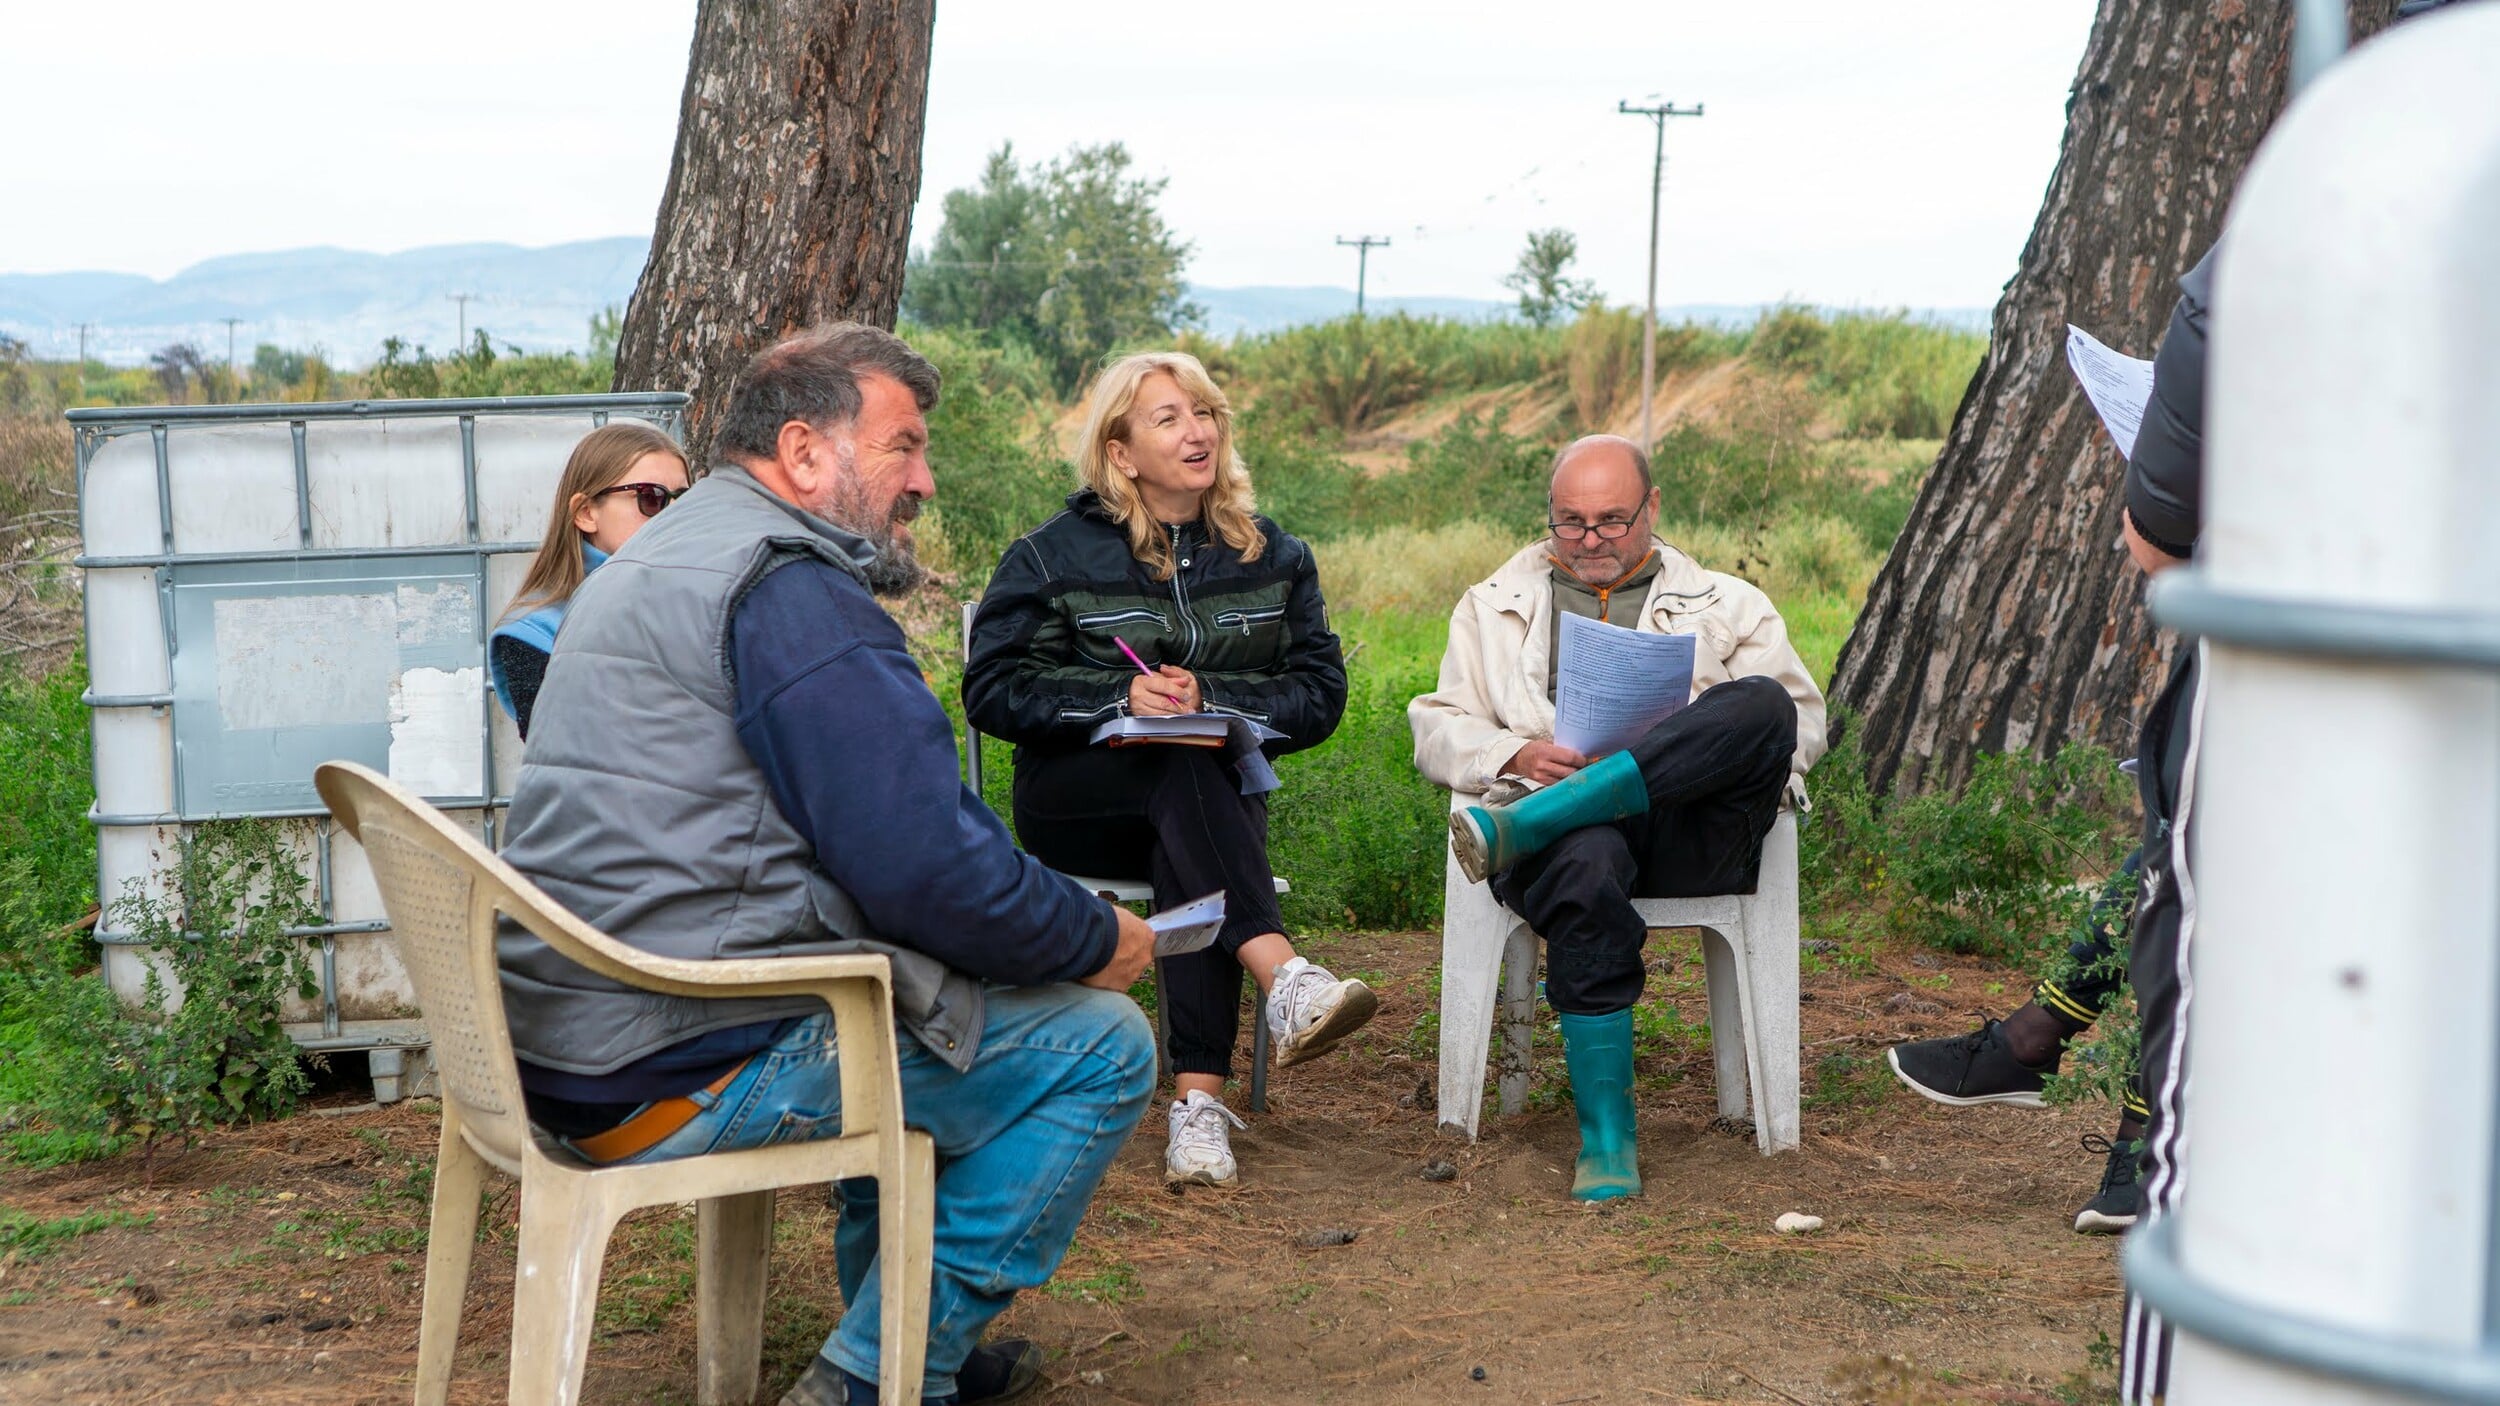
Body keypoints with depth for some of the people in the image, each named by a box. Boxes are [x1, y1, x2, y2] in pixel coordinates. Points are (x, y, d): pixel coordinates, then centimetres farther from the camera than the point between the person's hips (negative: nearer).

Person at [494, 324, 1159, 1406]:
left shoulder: (650, 564, 19)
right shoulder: (791, 587, -15)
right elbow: (928, 866, -20)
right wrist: (1097, 940, -3)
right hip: (686, 1072, -11)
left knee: (916, 980, 31)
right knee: (1099, 1044, -2)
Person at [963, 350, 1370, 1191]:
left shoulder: (1274, 560, 13)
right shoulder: (1054, 557, 6)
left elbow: (1319, 694, 4)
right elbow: (992, 689, -3)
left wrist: (1207, 698, -14)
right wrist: (1121, 697, -18)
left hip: (1219, 793, 2)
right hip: (1075, 800, -1)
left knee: (1190, 862, -35)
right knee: (1189, 773, -35)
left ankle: (1198, 1098, -43)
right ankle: (1282, 980, -53)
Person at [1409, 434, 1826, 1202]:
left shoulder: (1727, 606, 24)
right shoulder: (1494, 607, 26)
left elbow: (1802, 721, 15)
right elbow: (1436, 728, 18)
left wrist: (1731, 748, -7)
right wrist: (1518, 756, -3)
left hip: (1692, 830, 1)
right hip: (1568, 824, -1)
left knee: (1760, 705, -31)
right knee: (1588, 868, -40)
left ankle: (1513, 827, -36)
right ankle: (1606, 1133, -33)